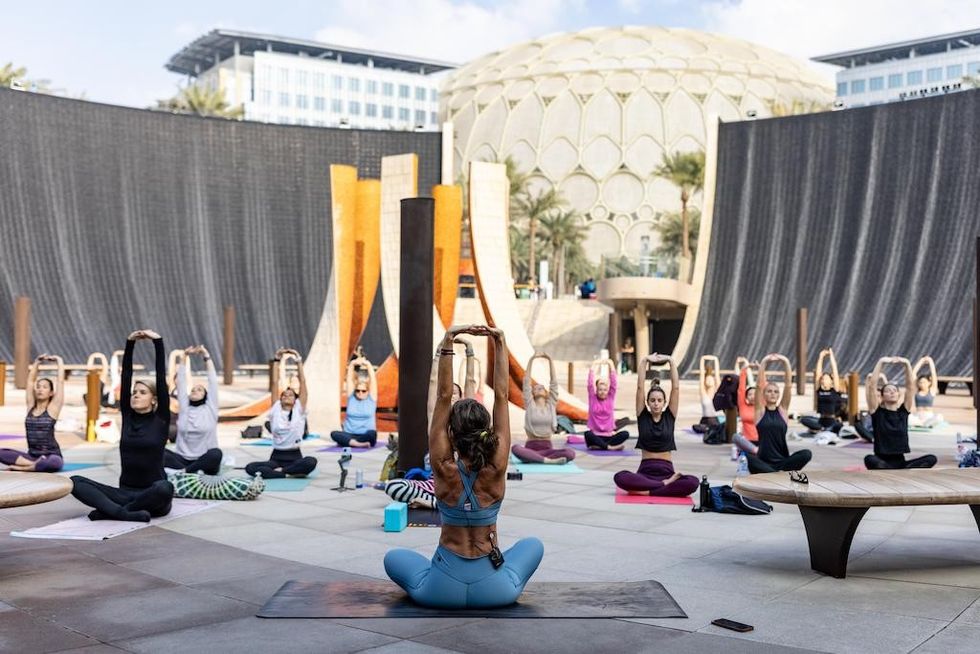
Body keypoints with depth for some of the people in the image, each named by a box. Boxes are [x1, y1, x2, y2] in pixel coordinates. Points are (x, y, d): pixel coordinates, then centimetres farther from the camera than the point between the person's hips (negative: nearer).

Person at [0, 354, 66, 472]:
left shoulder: (53, 407, -2)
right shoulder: (31, 406, 9)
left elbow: (60, 381, -4)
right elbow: (30, 380, 14)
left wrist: (59, 361, 4)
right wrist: (37, 362, 17)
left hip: (50, 456, -4)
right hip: (31, 456, 4)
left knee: (54, 463, -40)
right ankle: (34, 464, -23)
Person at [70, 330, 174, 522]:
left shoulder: (160, 420, -1)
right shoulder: (127, 416, 10)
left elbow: (162, 378, -7)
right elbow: (125, 376, 6)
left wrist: (158, 342, -9)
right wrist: (129, 343, 1)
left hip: (152, 498, -4)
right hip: (125, 493, 4)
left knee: (165, 488, -40)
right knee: (75, 482, -17)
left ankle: (108, 511, -25)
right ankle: (125, 513, -35)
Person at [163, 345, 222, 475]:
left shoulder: (210, 408, 8)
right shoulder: (184, 408, 13)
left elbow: (212, 380, 5)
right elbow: (181, 381, 13)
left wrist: (206, 356, 2)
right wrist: (185, 357, 10)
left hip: (204, 460, -3)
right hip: (182, 459, 3)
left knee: (216, 454, -37)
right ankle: (193, 472, -35)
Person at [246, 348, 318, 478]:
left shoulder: (299, 410, 6)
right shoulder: (275, 410, 10)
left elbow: (302, 382, 3)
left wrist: (299, 360, 2)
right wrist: (277, 360, 3)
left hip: (295, 457, -2)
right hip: (276, 457, 2)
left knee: (311, 462, -36)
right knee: (250, 468, -25)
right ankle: (293, 473, -24)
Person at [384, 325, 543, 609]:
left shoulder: (444, 469, -15)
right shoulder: (496, 469, -14)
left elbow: (444, 397, -16)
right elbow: (501, 396, -11)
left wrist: (448, 341, -19)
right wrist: (500, 343, -12)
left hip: (441, 591, 0)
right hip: (496, 591, 0)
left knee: (393, 558, 28)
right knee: (533, 545, 30)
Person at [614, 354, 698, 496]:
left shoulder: (670, 416, 8)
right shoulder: (643, 416, 7)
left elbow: (675, 387, 1)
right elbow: (640, 387, -1)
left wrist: (670, 361, -2)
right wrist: (645, 361, -5)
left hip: (666, 470, 1)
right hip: (645, 470, -1)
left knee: (693, 482, -33)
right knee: (620, 477, -34)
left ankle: (645, 491, -26)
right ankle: (665, 484, -28)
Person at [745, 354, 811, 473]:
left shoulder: (782, 409, 11)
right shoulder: (760, 410, 6)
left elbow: (788, 384, 1)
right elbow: (760, 385, -5)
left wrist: (786, 362, -9)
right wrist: (764, 362, -13)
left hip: (782, 462, 2)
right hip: (764, 462, -2)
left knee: (806, 454, -26)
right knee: (744, 456, -35)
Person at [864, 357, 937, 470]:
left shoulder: (903, 411, 10)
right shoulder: (877, 411, 2)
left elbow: (910, 385, 1)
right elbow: (872, 386, -11)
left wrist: (907, 364, -11)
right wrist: (881, 363, -16)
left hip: (900, 463, 4)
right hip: (882, 463, -4)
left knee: (931, 459, -22)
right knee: (870, 459, -38)